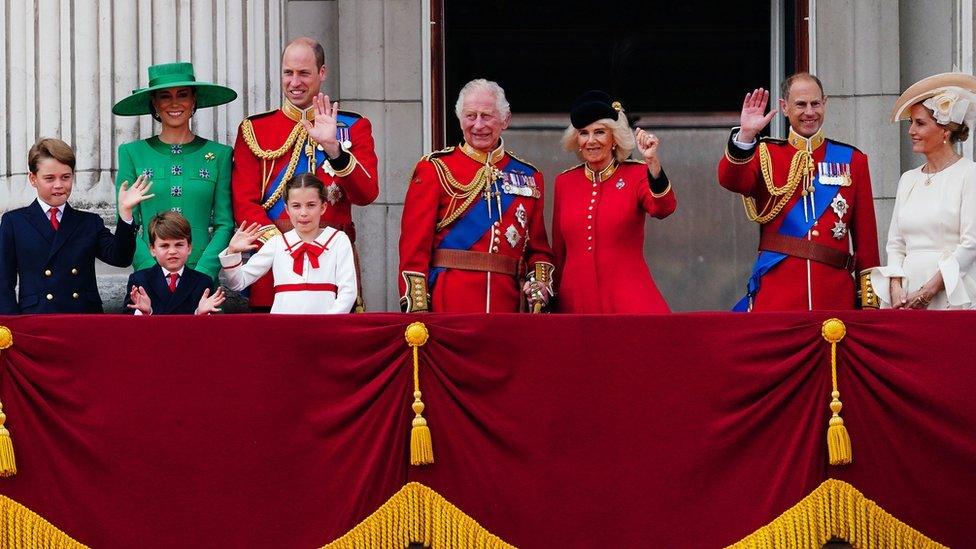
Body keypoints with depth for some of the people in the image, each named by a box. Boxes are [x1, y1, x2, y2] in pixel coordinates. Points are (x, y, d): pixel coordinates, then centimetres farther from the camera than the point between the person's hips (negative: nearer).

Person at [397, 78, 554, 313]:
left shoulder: (528, 176, 14)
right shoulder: (435, 169, 3)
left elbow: (538, 248, 17)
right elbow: (414, 244, -3)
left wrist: (540, 282, -3)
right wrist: (417, 309, -11)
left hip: (508, 302, 3)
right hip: (448, 306, -3)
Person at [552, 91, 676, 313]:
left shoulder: (636, 174, 1)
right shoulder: (564, 182, 9)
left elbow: (663, 209, -19)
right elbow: (558, 252, 15)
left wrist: (652, 161, -34)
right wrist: (552, 303, 15)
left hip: (629, 302, -3)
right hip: (576, 302, 3)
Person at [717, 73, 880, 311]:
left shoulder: (852, 160, 12)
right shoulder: (766, 155, 9)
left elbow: (866, 232, 10)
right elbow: (731, 180, -12)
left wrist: (869, 296, 4)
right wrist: (746, 134, -27)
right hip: (776, 291, -1)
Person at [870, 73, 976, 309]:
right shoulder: (908, 179, 16)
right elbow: (895, 244, 14)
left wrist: (928, 291, -14)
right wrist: (896, 288, -4)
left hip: (951, 295, -5)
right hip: (906, 292, 5)